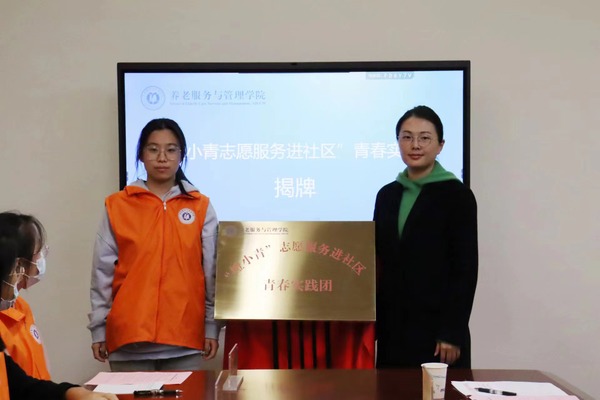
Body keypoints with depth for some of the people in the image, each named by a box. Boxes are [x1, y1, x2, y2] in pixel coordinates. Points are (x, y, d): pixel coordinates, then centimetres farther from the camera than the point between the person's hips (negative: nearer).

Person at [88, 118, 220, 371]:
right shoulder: (117, 206, 5)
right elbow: (103, 272, 5)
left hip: (185, 336, 0)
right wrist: (98, 329, 4)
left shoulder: (201, 207, 6)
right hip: (129, 336, 0)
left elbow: (212, 272, 5)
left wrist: (212, 327, 3)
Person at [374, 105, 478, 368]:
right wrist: (372, 323, 9)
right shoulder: (387, 195, 10)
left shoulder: (457, 195, -4)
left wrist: (453, 333, -13)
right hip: (392, 328, 5)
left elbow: (466, 269, -8)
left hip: (436, 327, -5)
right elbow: (378, 263, 13)